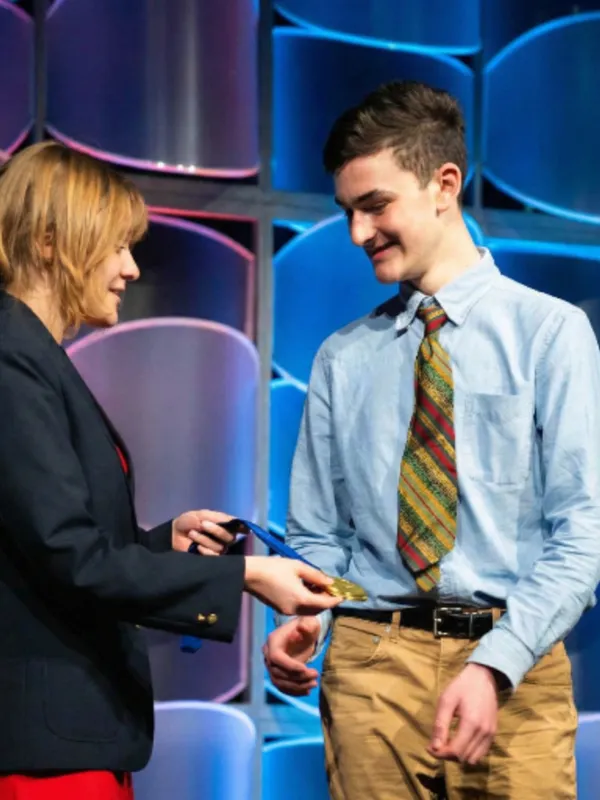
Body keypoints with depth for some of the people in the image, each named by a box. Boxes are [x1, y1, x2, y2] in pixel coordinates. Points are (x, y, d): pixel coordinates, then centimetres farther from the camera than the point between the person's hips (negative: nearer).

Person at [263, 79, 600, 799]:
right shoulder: (341, 359, 9)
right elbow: (319, 534, 13)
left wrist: (494, 666, -17)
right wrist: (301, 619, -8)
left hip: (515, 669, -2)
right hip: (370, 661, 2)